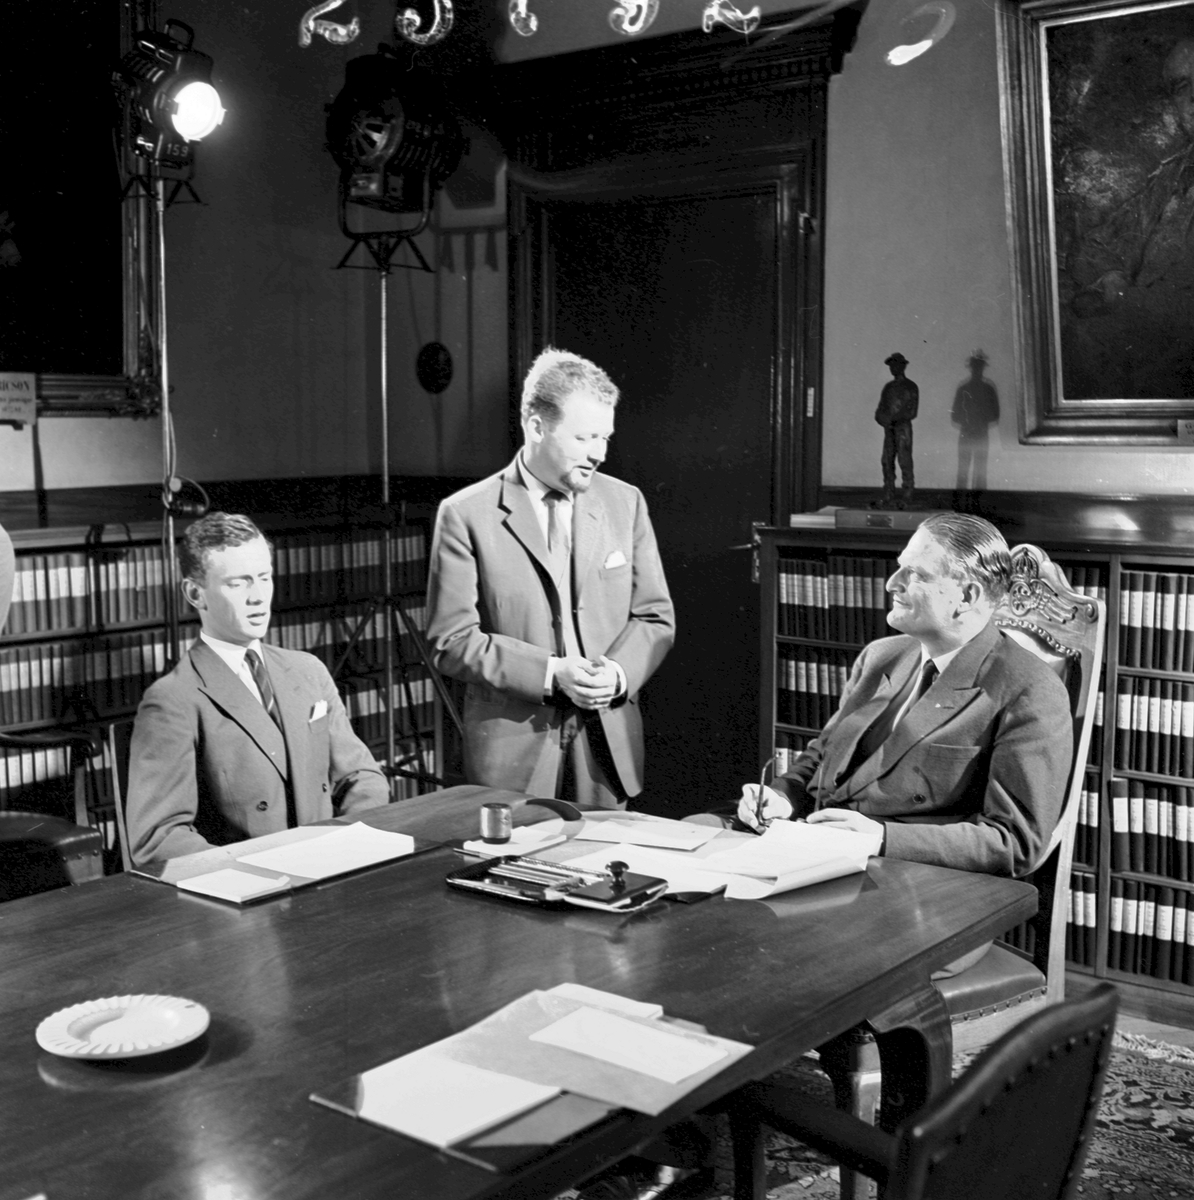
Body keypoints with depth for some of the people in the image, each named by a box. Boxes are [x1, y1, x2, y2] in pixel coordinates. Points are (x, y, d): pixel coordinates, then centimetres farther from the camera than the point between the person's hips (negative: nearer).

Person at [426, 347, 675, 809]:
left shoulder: (625, 503, 6)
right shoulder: (466, 515, -6)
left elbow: (655, 617, 9)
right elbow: (452, 641, -8)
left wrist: (618, 672, -11)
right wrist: (551, 674, -17)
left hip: (608, 746, 3)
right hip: (512, 747, -3)